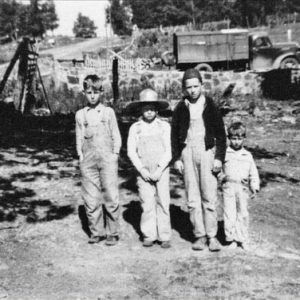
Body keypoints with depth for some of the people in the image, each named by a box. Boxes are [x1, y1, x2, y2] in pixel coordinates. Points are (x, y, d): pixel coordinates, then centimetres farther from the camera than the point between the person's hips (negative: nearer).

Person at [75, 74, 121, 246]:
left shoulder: (108, 112, 7)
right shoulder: (80, 114, 11)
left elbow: (116, 136, 9)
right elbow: (79, 137, 15)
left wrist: (115, 154, 0)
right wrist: (81, 155, 4)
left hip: (107, 159, -2)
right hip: (88, 161, 2)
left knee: (111, 197, -4)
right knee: (91, 199, 1)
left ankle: (112, 233, 6)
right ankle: (96, 232, 13)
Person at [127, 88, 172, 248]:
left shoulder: (164, 126, 2)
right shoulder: (135, 128, 3)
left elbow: (168, 151, 0)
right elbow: (131, 152, 1)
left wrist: (159, 170, -10)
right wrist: (142, 170, -8)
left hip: (161, 171, 0)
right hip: (143, 172, 0)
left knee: (163, 202, 0)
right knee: (147, 204, -1)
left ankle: (164, 237, 7)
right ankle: (149, 236, 10)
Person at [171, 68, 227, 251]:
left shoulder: (211, 106, 3)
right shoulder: (181, 108, 7)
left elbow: (221, 134, 4)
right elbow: (174, 134, 11)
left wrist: (219, 157, -4)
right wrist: (176, 158, 4)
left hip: (207, 152, -2)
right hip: (187, 153, 2)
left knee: (209, 197, -3)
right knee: (193, 198, 3)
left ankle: (212, 236, 6)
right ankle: (200, 235, 11)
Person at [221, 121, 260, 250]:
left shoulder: (247, 155, 12)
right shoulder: (224, 153, 6)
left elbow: (254, 173, 14)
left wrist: (254, 187, 4)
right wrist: (222, 177, -8)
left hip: (242, 188, 2)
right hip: (228, 187, -1)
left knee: (242, 213, 5)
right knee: (229, 213, -3)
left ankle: (243, 239, 16)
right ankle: (231, 239, 8)